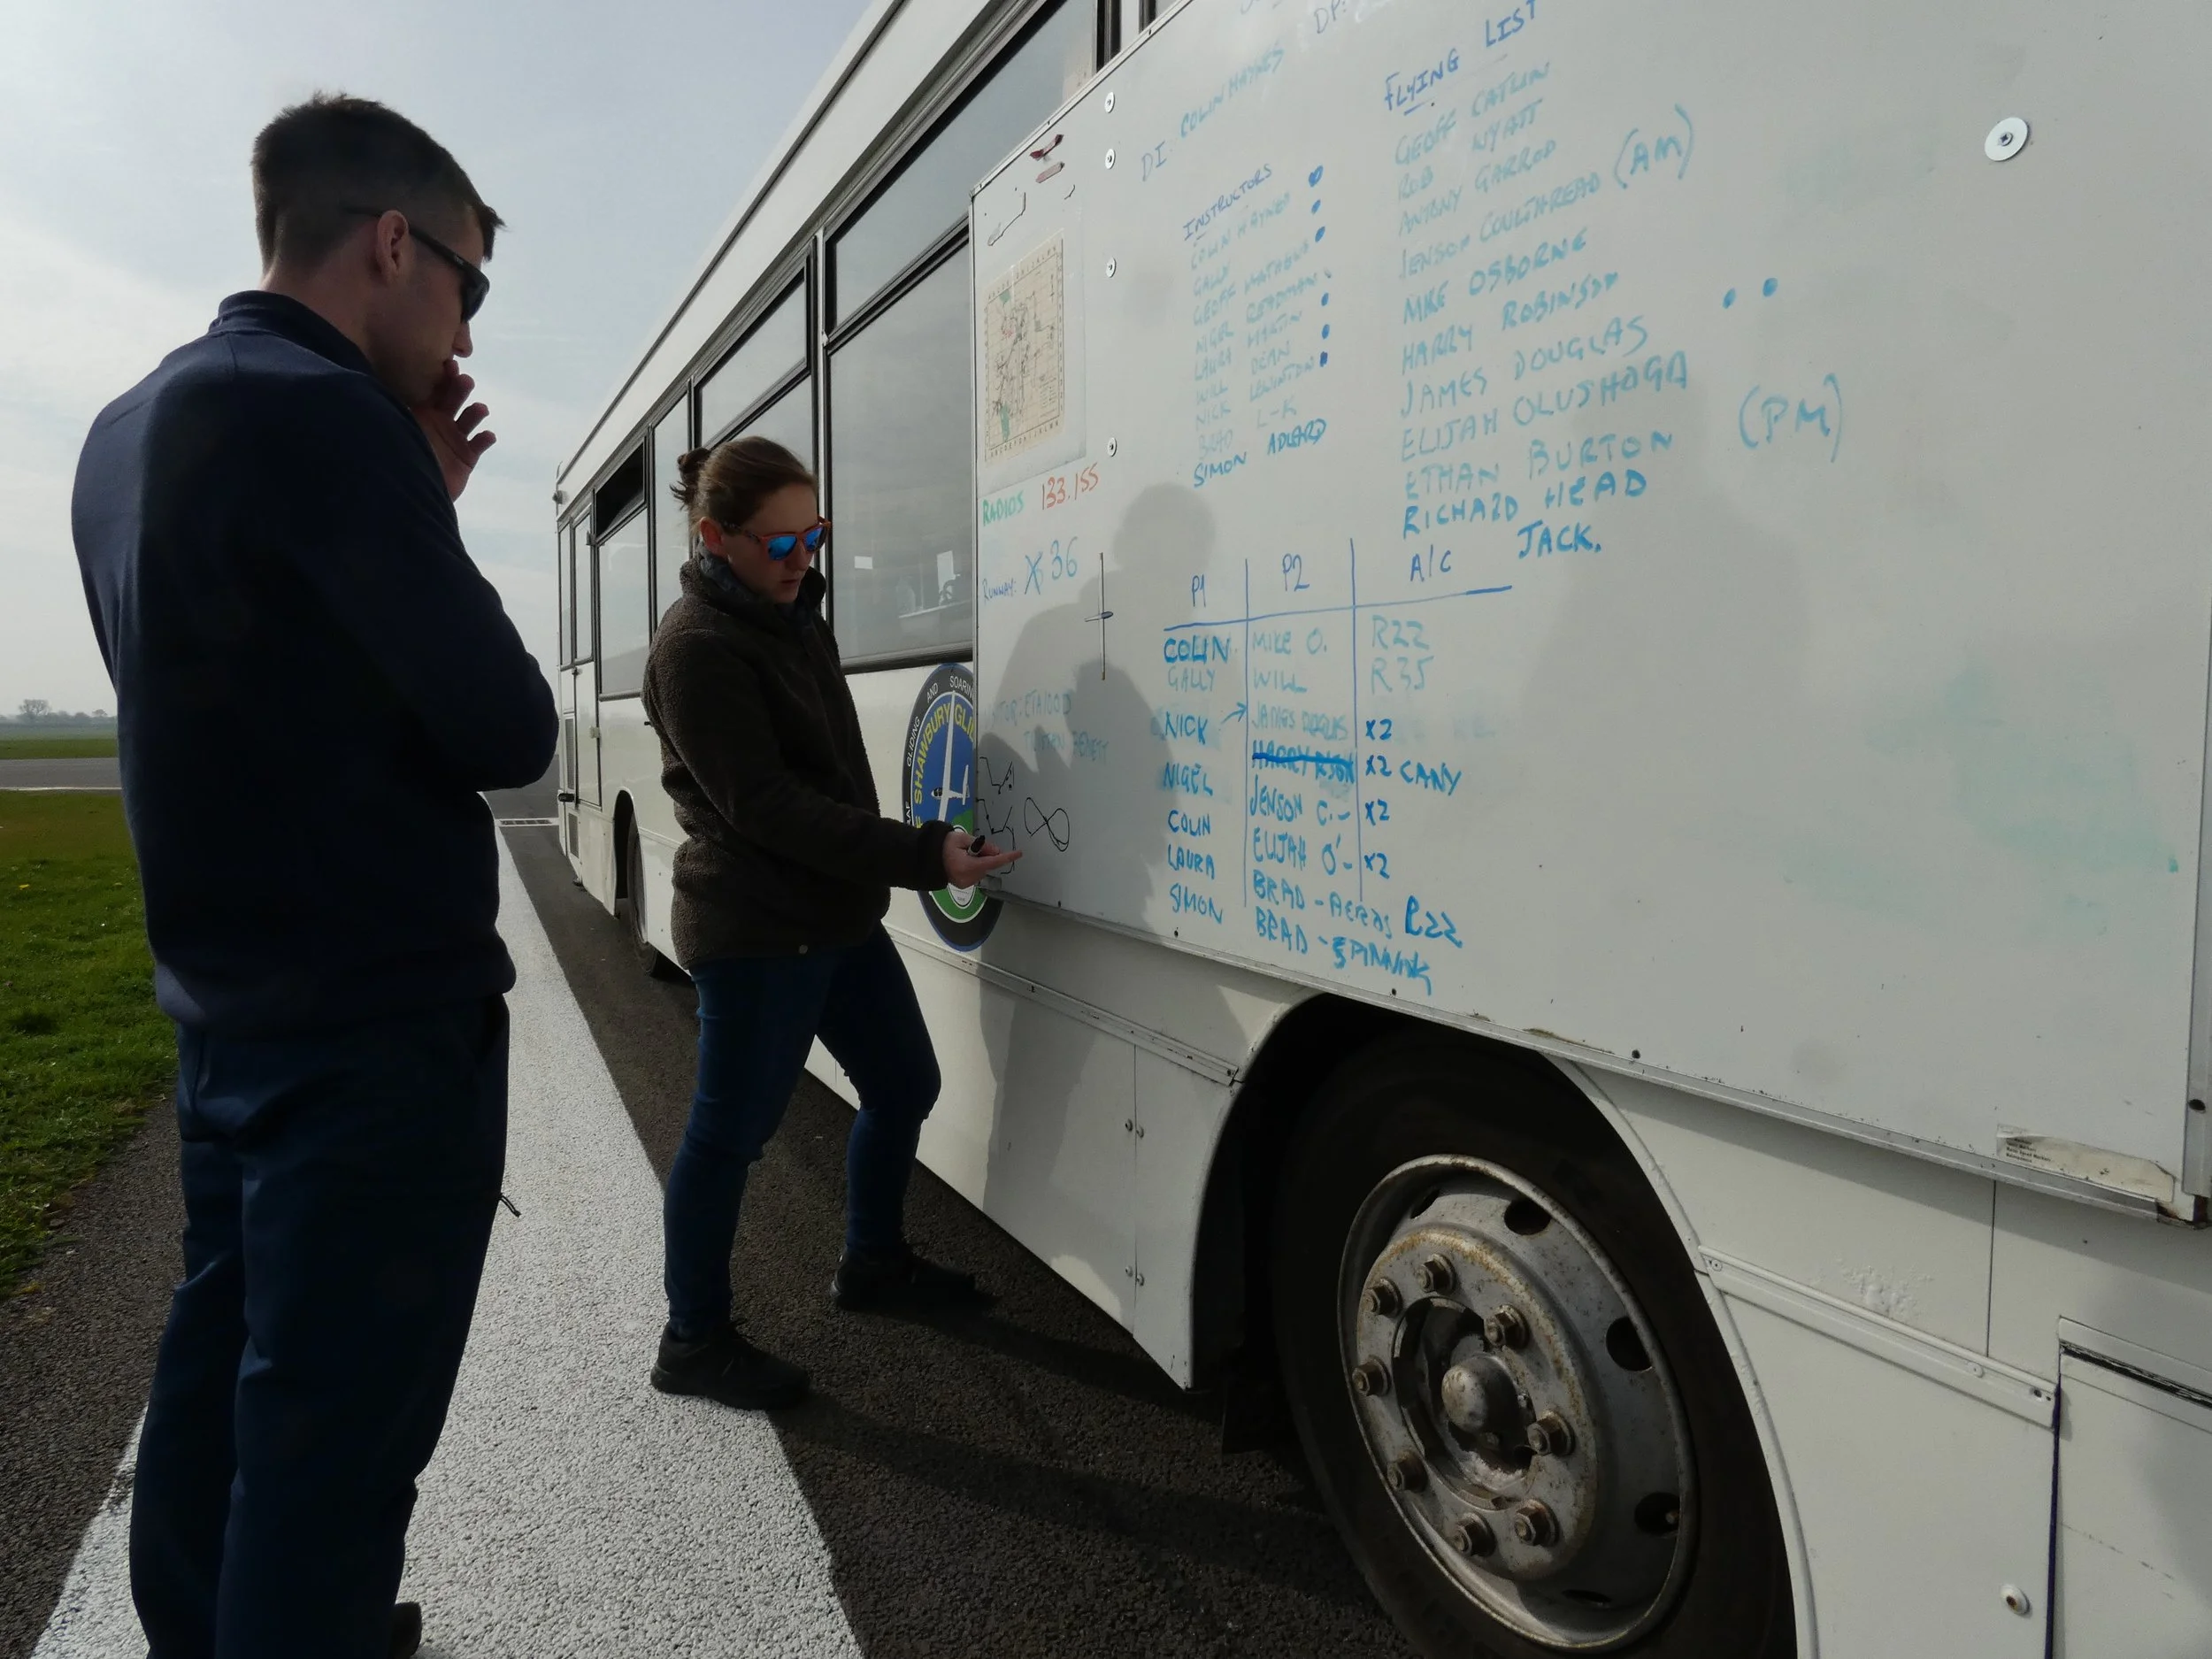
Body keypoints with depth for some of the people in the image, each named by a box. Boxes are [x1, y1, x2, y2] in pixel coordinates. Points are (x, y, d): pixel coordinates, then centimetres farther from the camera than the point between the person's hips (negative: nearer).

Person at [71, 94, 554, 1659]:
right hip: (382, 1027, -9)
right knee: (331, 1441, 3)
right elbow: (507, 733, -16)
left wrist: (415, 513, 10)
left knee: (223, 1388, 22)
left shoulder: (132, 428, 12)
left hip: (223, 1018, 10)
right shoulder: (322, 416, -18)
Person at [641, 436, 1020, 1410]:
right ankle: (693, 1343, 20)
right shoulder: (697, 647, -17)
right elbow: (764, 804, -23)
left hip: (836, 916, 9)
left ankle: (873, 1264, 37)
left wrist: (899, 862, 18)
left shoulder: (792, 612, 12)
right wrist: (923, 856, -27)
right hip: (755, 933, -9)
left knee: (903, 1085, 16)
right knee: (730, 1133, 3)